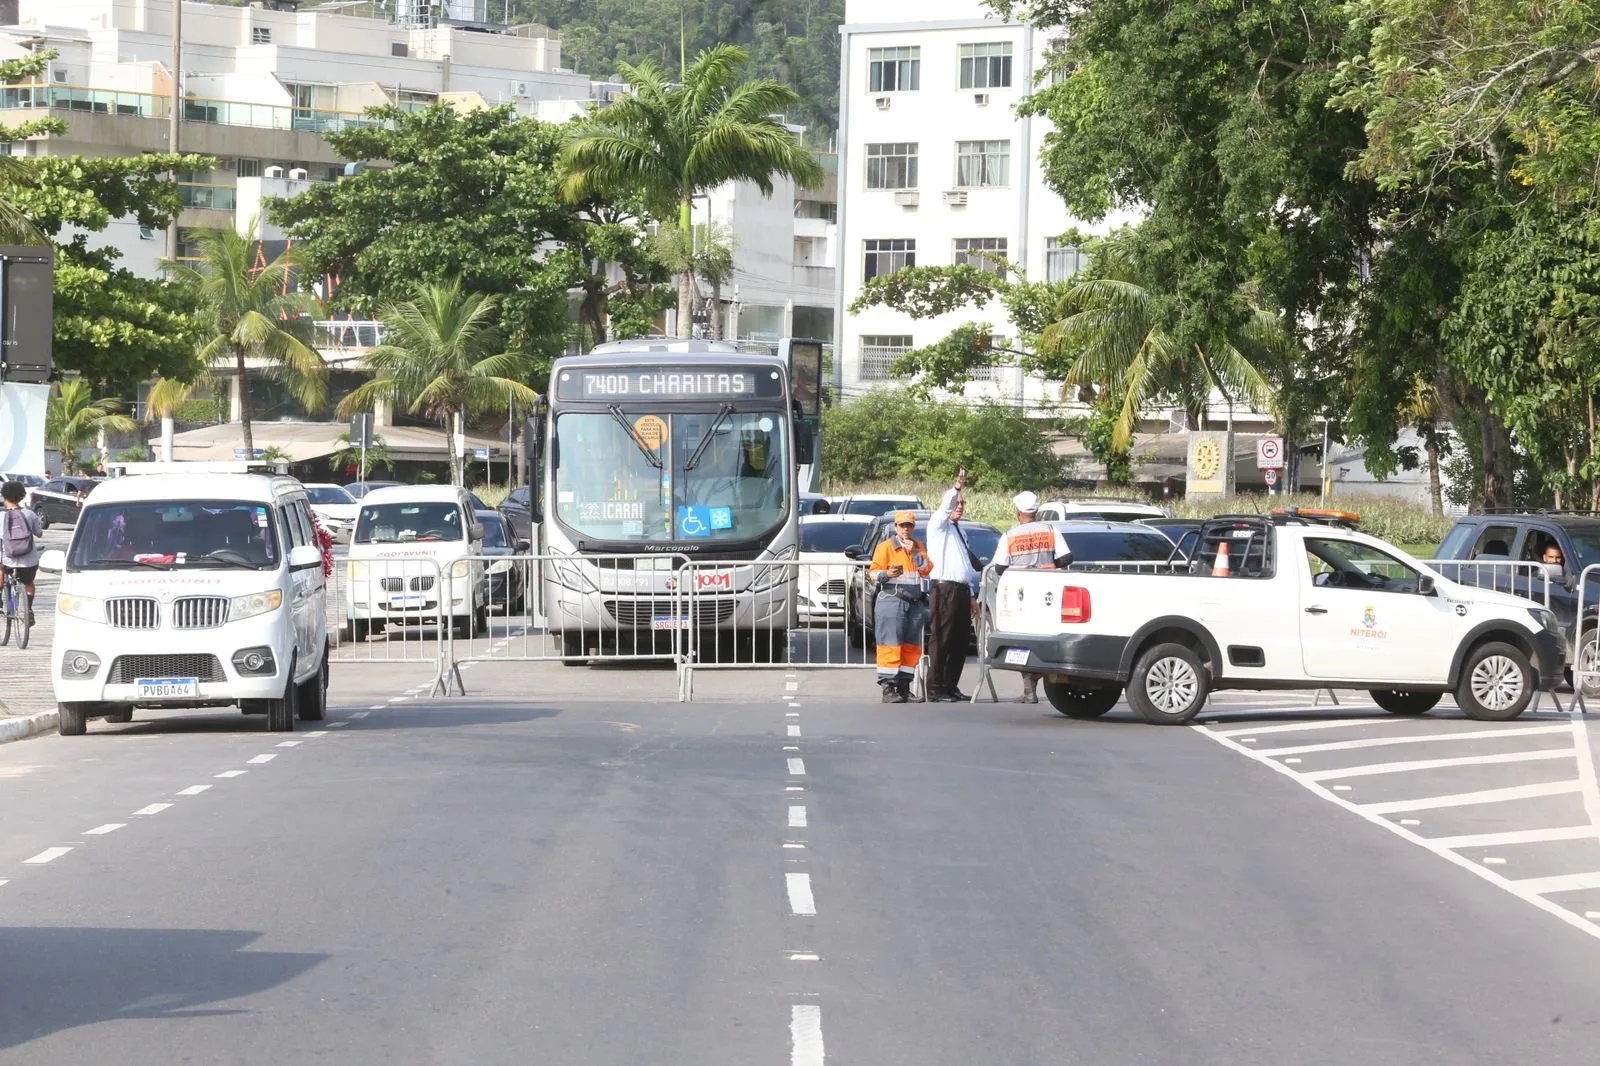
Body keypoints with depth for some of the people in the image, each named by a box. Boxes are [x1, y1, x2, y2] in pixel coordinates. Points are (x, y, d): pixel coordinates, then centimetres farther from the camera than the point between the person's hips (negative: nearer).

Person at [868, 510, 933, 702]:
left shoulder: (919, 546, 17)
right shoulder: (886, 546, 1)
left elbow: (927, 570, 7)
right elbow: (873, 573, -4)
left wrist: (915, 552, -6)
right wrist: (886, 574, -24)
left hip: (915, 603, 6)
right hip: (891, 601, -6)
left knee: (912, 646, 5)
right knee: (890, 645, -11)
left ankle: (904, 685, 11)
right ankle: (887, 687, -13)